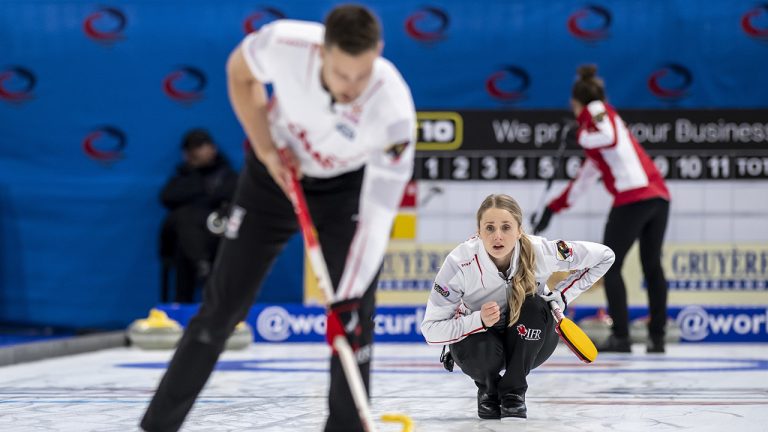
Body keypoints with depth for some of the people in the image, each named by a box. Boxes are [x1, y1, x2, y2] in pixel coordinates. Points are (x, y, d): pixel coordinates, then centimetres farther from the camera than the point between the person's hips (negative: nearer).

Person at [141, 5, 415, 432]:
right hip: (277, 171, 1)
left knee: (353, 315, -12)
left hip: (350, 184, -1)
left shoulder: (393, 109, -36)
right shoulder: (285, 43, -33)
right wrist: (267, 151, -15)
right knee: (224, 303, 3)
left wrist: (348, 299, -37)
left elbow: (377, 217, -32)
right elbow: (240, 72, -7)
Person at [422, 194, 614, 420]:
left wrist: (561, 296, -17)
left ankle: (514, 391, -14)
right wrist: (479, 321, -41)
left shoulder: (540, 251, -27)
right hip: (475, 333, -1)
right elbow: (431, 330, -26)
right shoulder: (460, 263, -29)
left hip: (527, 341, 1)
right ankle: (488, 389, 2)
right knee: (484, 350, -36)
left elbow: (604, 256, -14)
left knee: (534, 306, -31)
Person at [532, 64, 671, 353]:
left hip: (633, 197, -8)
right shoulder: (605, 115, 31)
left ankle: (620, 337, -3)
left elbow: (608, 137, -19)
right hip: (659, 196, 8)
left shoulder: (595, 110, 6)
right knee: (652, 265, 13)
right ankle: (657, 337, 12)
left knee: (610, 267, 1)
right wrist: (553, 208, 39)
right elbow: (586, 176, 35)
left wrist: (582, 135, 1)